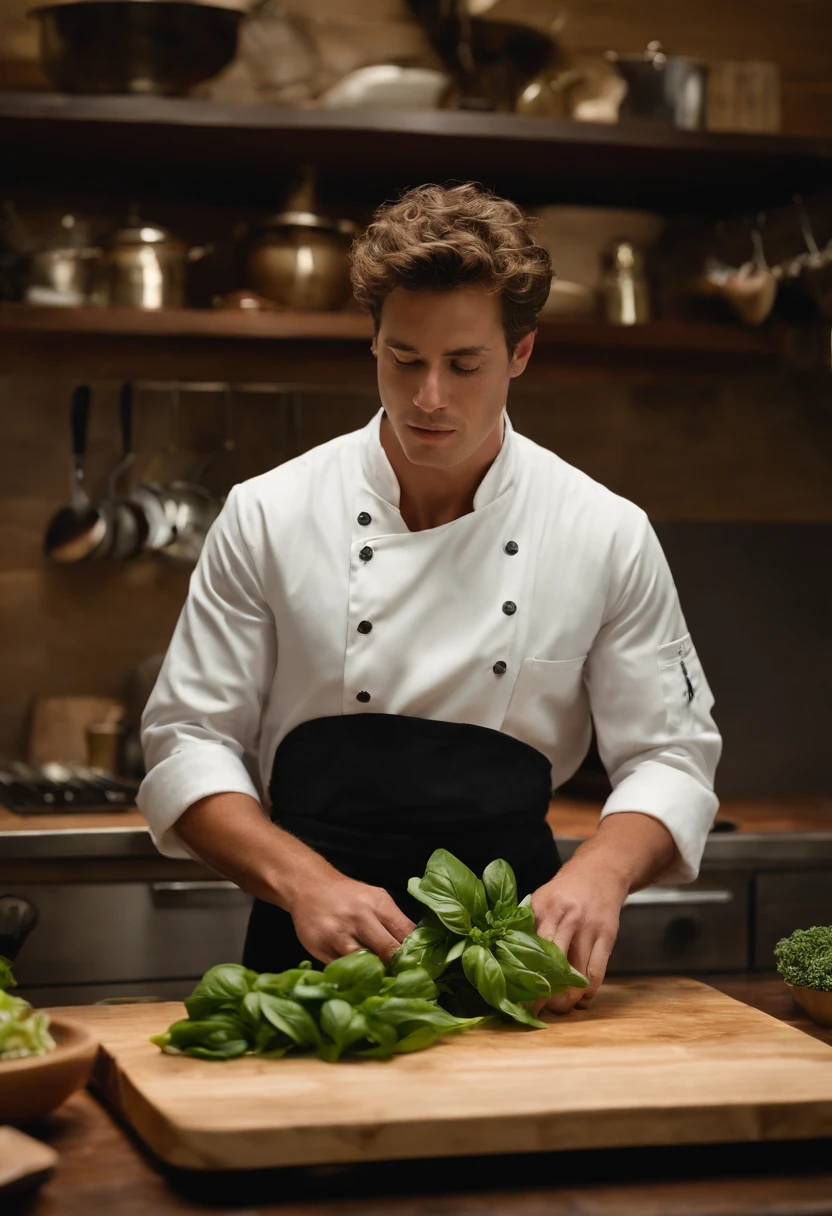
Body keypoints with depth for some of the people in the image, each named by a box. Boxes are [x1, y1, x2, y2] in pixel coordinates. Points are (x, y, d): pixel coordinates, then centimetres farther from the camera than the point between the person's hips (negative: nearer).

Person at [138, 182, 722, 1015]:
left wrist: (600, 870, -14)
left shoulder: (607, 535, 3)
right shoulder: (268, 517, 2)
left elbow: (670, 754, 7)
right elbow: (189, 742, 3)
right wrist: (305, 882, -13)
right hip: (309, 950, 0)